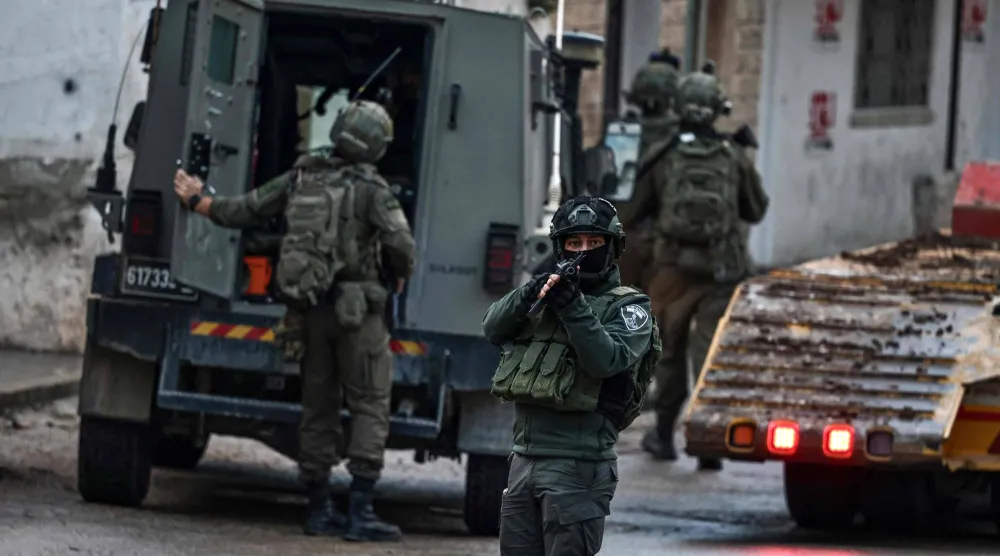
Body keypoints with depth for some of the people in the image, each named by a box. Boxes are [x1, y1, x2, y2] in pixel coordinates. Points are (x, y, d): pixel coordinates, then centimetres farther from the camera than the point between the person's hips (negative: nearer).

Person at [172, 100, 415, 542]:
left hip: (310, 308, 6)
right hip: (356, 308, -6)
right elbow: (400, 244, -20)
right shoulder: (370, 189, -10)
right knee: (370, 407, -2)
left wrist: (196, 202, 31)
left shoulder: (301, 179, 6)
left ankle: (320, 510, 16)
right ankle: (360, 512, -9)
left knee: (319, 409, 13)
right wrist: (401, 277, 3)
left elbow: (242, 211, 14)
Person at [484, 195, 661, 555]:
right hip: (524, 458, 7)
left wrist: (573, 308, -25)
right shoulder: (547, 294, 18)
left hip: (577, 463, -7)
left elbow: (606, 360, -16)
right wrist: (530, 294, -12)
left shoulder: (628, 308, 0)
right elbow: (494, 329, 5)